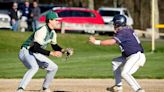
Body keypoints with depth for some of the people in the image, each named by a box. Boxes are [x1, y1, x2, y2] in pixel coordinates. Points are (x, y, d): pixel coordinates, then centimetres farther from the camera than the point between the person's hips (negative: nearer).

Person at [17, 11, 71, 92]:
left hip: (36, 55, 10)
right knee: (34, 67, -37)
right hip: (26, 52, -10)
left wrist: (63, 50, -3)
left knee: (54, 67, 10)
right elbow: (36, 48, -33)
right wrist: (51, 53, -35)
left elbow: (55, 46, 17)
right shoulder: (41, 31, -26)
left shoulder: (52, 33, 4)